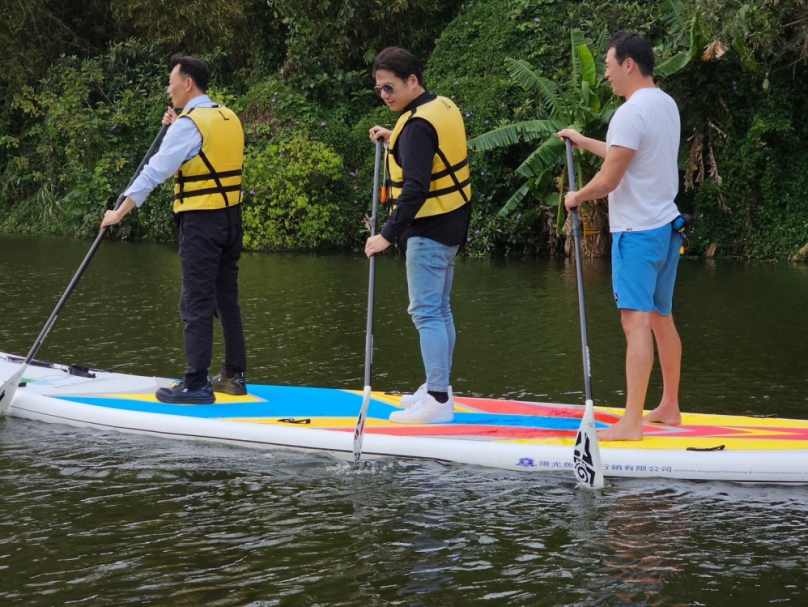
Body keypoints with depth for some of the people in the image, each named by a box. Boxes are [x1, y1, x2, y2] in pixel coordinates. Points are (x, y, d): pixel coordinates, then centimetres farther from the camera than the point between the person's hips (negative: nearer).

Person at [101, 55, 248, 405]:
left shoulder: (189, 123, -13)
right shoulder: (229, 118, 10)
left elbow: (155, 172, -15)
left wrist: (120, 213, -12)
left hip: (201, 221, -8)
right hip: (231, 218, 8)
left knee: (197, 304, -6)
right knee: (227, 299, 14)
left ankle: (196, 385, -7)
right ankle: (234, 376, 18)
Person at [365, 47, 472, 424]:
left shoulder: (418, 124, -20)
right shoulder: (445, 107, 8)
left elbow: (416, 188, -27)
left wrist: (388, 234, -28)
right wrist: (394, 141, 20)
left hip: (429, 229, -10)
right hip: (451, 224, 10)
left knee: (426, 312, -9)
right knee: (439, 309, 17)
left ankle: (438, 401, -11)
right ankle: (438, 389, 25)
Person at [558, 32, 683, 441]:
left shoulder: (631, 113, -17)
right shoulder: (666, 105, 12)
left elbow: (608, 180, -18)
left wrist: (575, 197, 0)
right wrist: (584, 142, 33)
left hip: (637, 232, -10)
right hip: (666, 226, 10)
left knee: (637, 320, -12)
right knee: (661, 318, 15)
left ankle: (632, 423, -15)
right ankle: (669, 408, 24)